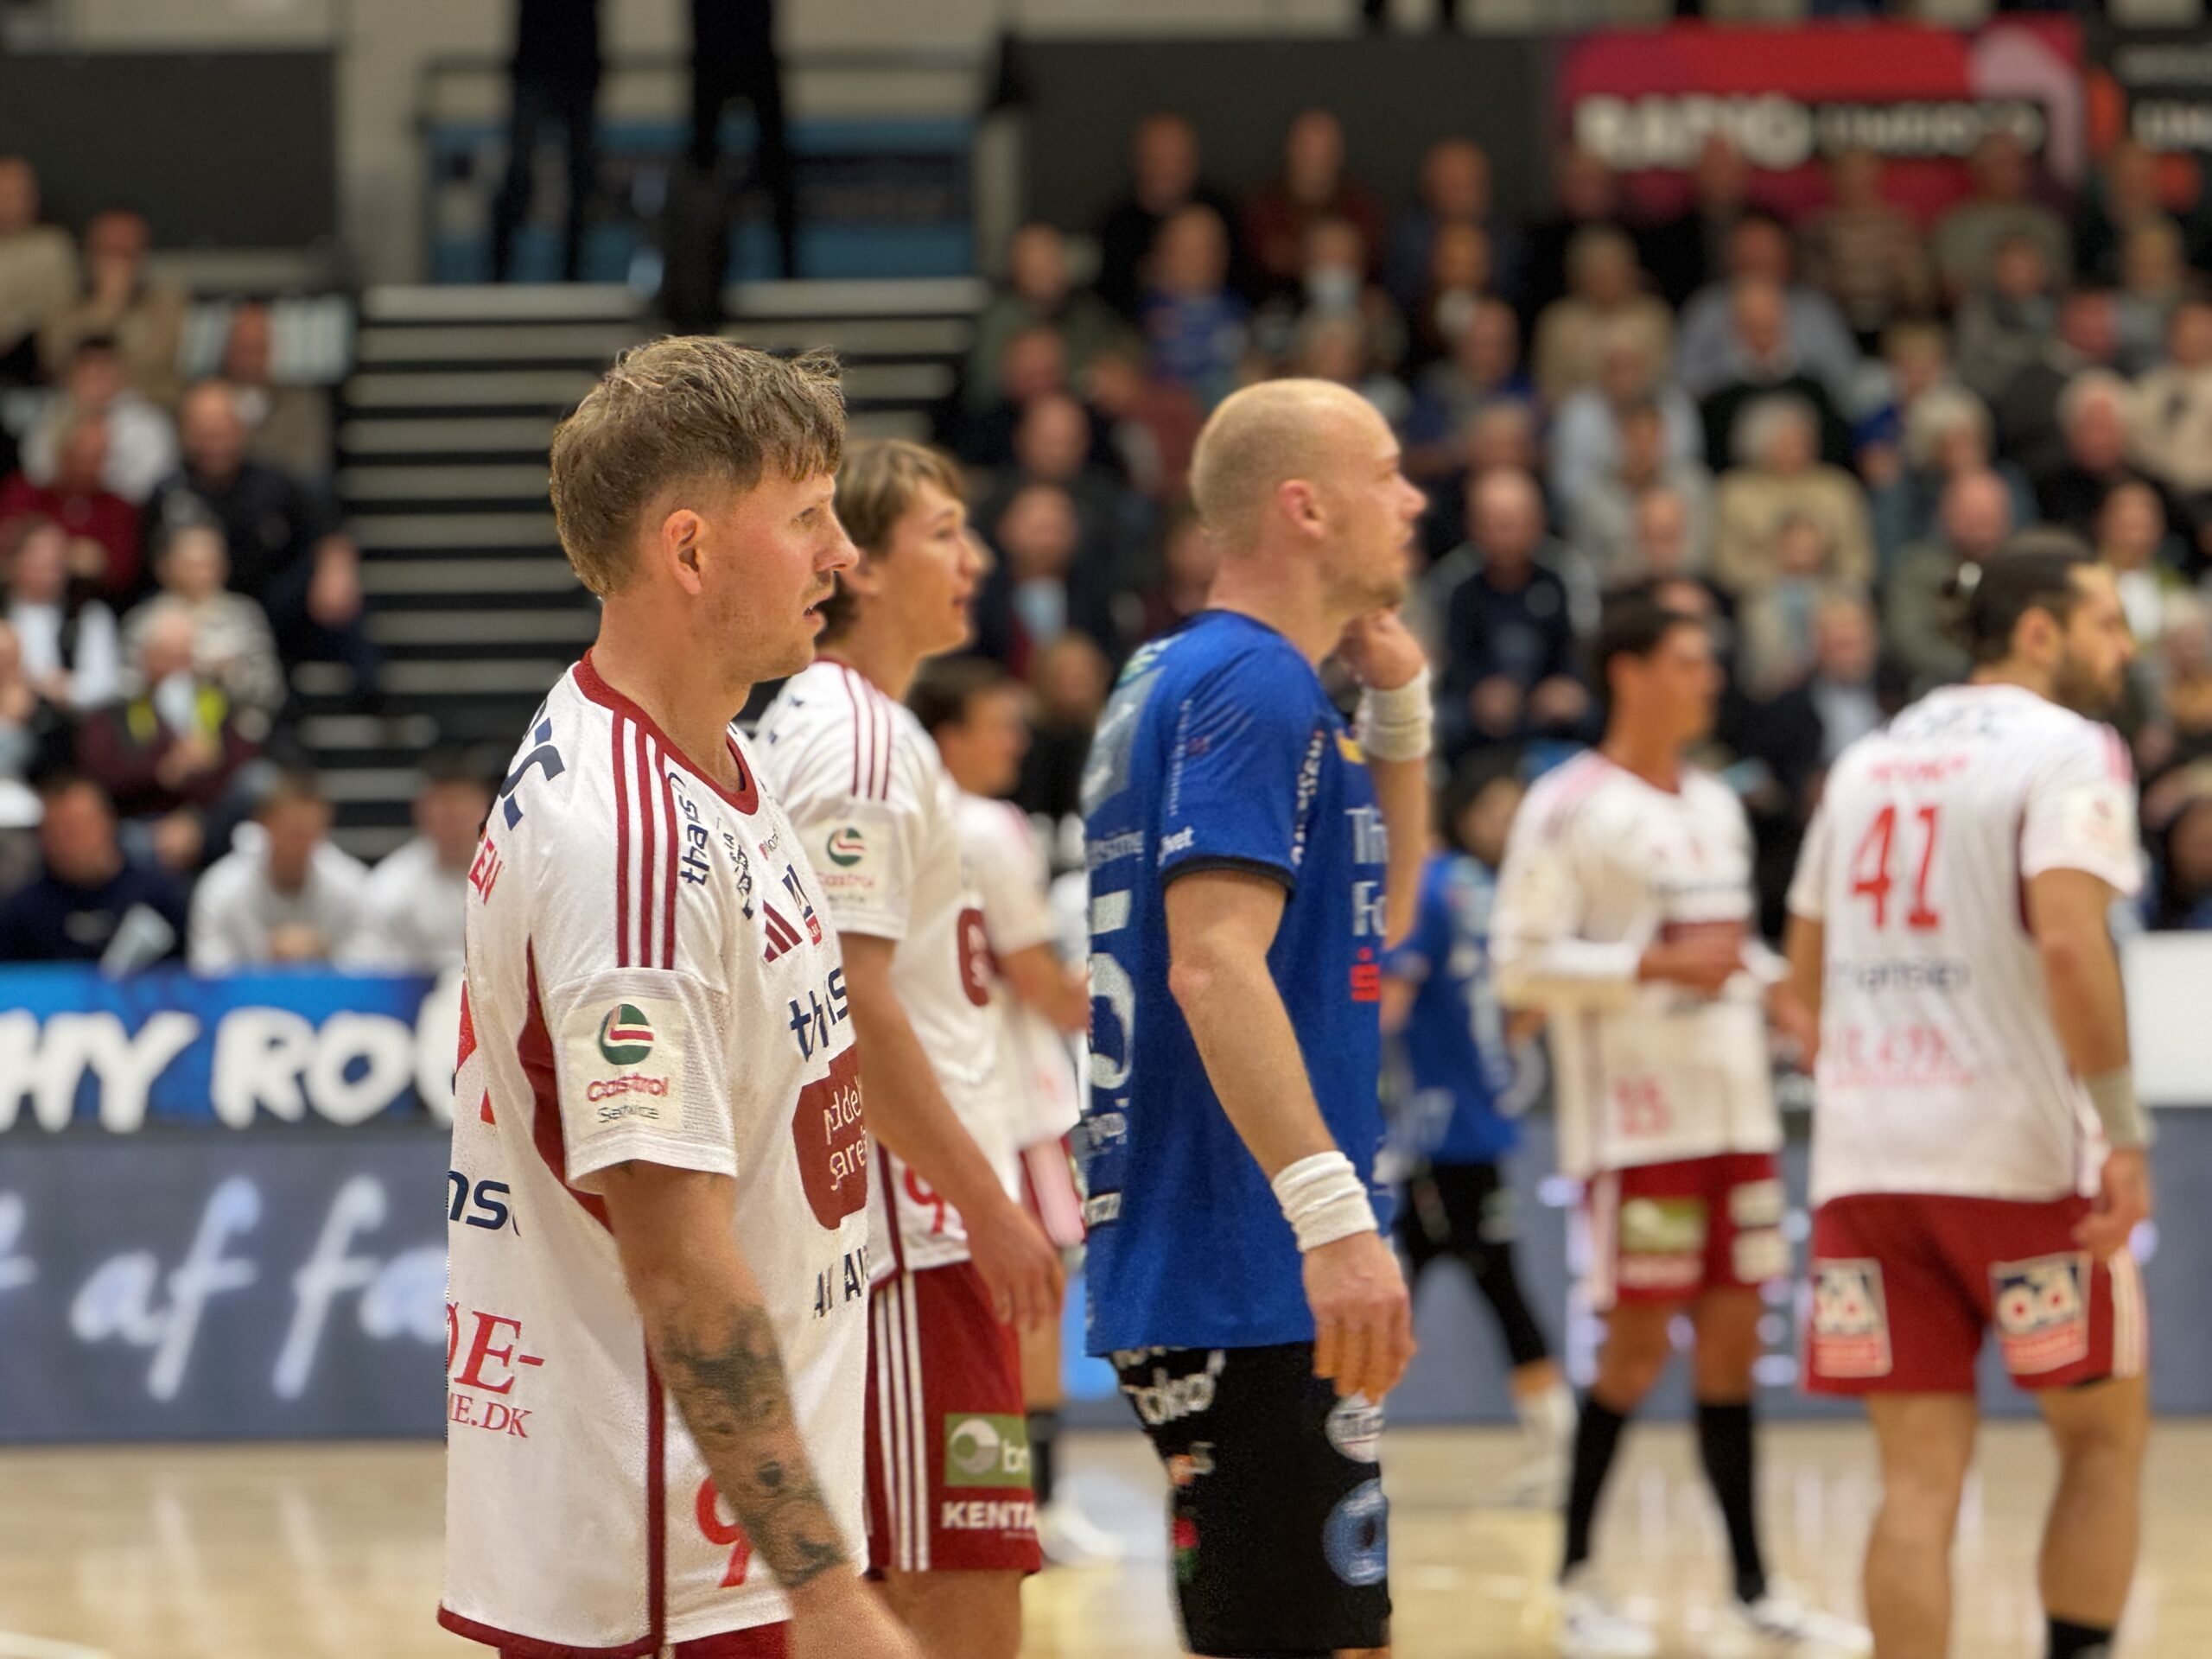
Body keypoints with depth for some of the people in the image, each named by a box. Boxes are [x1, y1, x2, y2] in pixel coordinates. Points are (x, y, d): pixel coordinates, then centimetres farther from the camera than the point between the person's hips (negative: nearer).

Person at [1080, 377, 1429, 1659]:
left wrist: (1399, 710, 16)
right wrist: (1333, 1209, -33)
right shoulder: (1251, 687, -13)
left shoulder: (1187, 677, 18)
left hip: (1230, 1268, 11)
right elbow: (1213, 962, -25)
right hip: (1255, 1277, -11)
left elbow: (1380, 915, 29)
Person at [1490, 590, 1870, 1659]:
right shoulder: (1569, 808, -8)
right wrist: (1657, 967, -19)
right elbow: (1520, 965, -14)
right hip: (1636, 1119, -7)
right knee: (1639, 1341, -5)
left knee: (1733, 1335, 7)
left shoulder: (1716, 807, 16)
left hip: (1732, 1110, 7)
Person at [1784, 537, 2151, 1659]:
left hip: (1867, 1155, 5)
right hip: (2020, 1152, -5)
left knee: (1920, 1474, 4)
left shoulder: (1870, 758, 17)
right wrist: (2124, 1131, -18)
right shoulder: (2068, 749, -5)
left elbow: (1806, 972, 21)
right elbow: (2070, 941, -20)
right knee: (2105, 1436, 11)